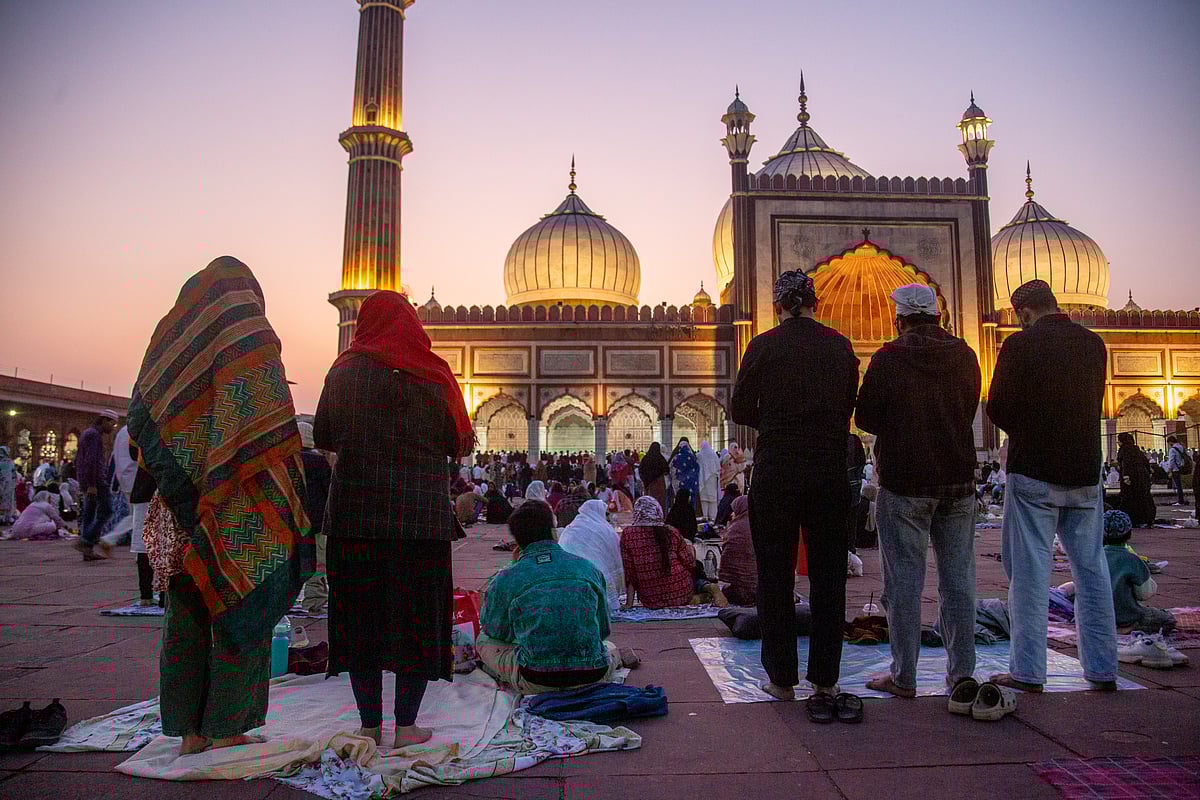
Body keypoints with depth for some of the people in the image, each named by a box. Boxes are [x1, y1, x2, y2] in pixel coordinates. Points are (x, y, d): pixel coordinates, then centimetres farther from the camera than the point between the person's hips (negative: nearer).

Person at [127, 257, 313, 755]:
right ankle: (226, 729, 8)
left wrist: (172, 479, 17)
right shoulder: (251, 337, -4)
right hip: (242, 506, -5)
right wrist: (288, 494, -10)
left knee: (186, 612, 11)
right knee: (240, 607, 3)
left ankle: (190, 730, 18)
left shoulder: (171, 333, 14)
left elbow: (139, 415, 12)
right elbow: (270, 427, -13)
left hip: (182, 498, 6)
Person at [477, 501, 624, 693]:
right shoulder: (590, 569, 4)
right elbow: (604, 630, 16)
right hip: (592, 679, 1)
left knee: (484, 641, 22)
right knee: (610, 647, 35)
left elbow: (491, 629, 16)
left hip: (534, 683, 0)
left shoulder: (506, 578, -3)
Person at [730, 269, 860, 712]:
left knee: (776, 576, 8)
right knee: (828, 575, 11)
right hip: (831, 468, 3)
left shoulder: (764, 345, -6)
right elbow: (849, 406, 10)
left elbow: (740, 409, 0)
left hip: (776, 471, -2)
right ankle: (825, 679, 18)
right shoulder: (840, 345, 3)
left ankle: (782, 678, 15)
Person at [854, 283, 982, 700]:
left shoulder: (887, 358, -8)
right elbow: (969, 412, 16)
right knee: (958, 579, 11)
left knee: (904, 580, 1)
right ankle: (962, 671, 18)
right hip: (959, 478, 4)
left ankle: (904, 676, 7)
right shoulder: (965, 356, 6)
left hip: (904, 481, -4)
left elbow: (865, 418, -2)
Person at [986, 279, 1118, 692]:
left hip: (1033, 472, -5)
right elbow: (1095, 406, 17)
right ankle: (1102, 669, 18)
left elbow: (998, 410, -7)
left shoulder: (1020, 345, -9)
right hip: (1085, 472, 5)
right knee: (1091, 570, 12)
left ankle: (1027, 671, 3)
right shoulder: (1094, 344, 8)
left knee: (1029, 572, 0)